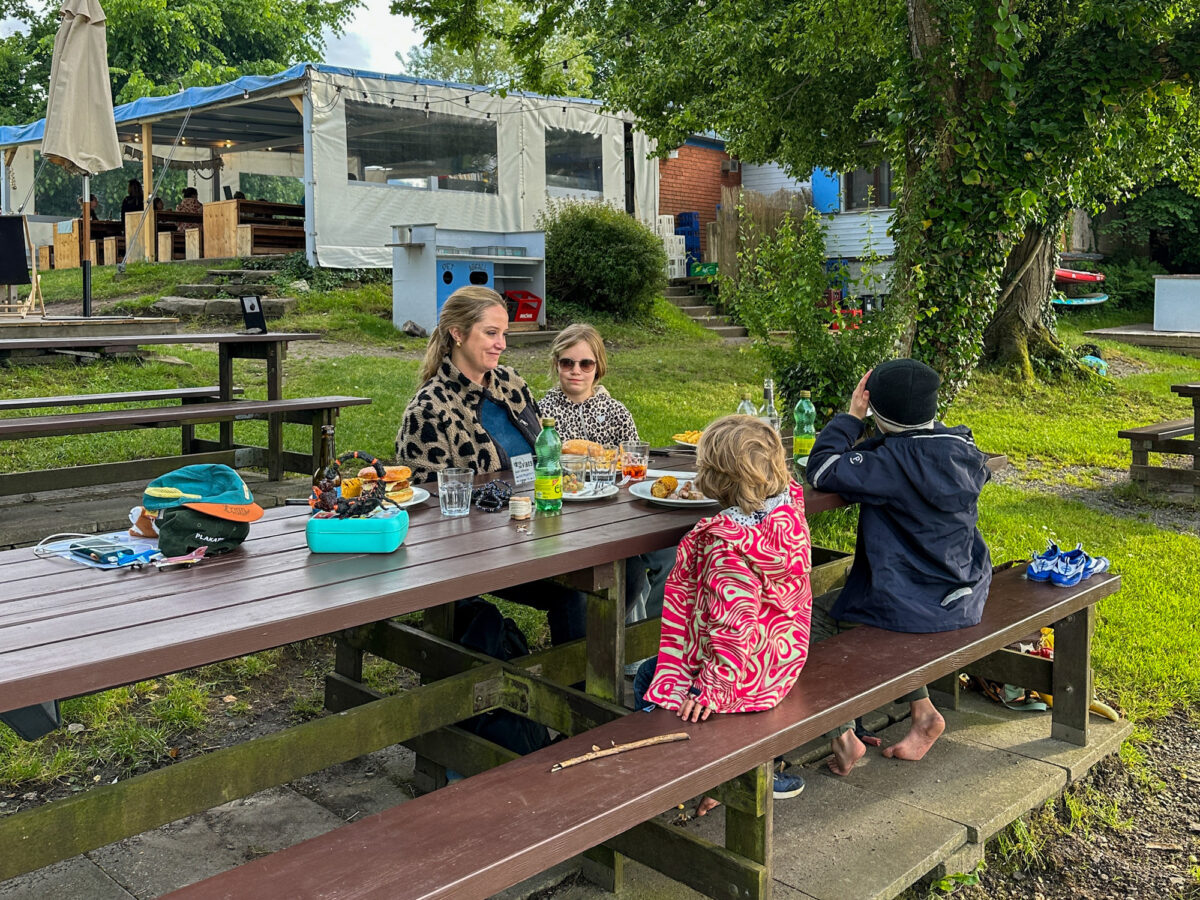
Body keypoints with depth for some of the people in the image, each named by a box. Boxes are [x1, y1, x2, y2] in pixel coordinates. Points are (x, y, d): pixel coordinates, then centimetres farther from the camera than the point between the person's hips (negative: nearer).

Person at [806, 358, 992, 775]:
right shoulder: (964, 451, -1)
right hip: (964, 599, 8)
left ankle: (843, 734, 8)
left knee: (811, 616, 10)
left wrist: (851, 416, -11)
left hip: (911, 607, -8)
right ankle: (922, 711, 27)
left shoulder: (893, 461, -24)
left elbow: (821, 470, -22)